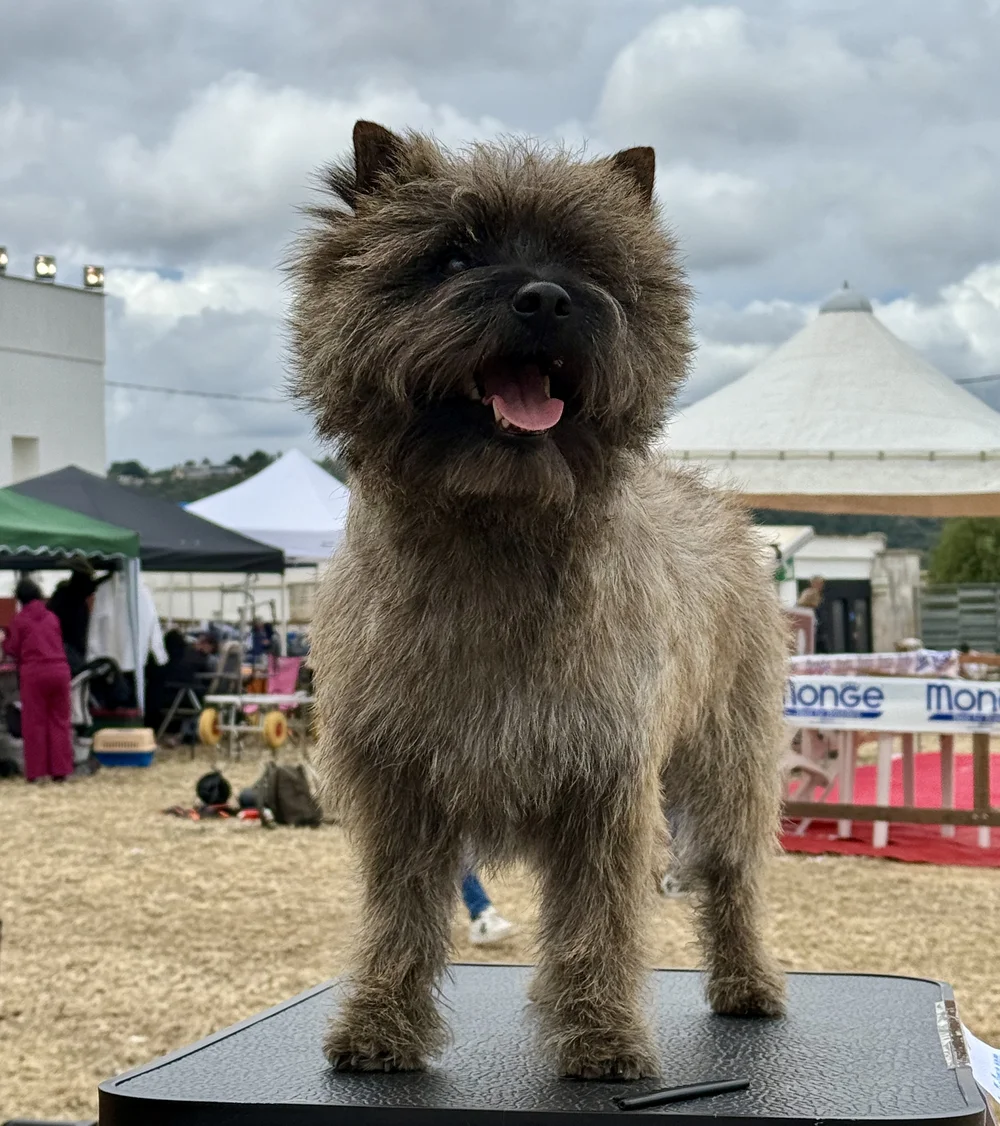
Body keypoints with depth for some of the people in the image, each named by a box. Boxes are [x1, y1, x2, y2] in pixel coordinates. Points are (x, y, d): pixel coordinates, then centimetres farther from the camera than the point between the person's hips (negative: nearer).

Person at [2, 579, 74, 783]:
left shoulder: (20, 620, 0)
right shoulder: (52, 617, 11)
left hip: (33, 673, -3)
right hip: (59, 670, 3)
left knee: (34, 722, 3)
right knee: (59, 721, 8)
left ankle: (34, 771, 2)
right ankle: (60, 770, 7)